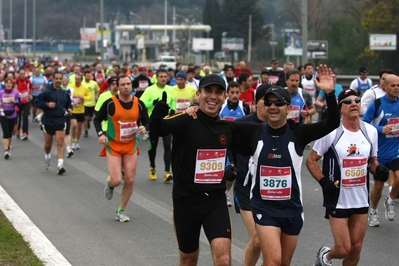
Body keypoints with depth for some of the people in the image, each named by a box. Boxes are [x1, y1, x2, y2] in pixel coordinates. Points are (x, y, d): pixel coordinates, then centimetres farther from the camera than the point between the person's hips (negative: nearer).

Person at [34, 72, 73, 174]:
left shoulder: (65, 93, 5)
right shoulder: (46, 92, -7)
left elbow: (68, 104, 20)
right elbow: (36, 102, -7)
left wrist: (69, 109, -1)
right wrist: (47, 104, -20)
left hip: (61, 121, 1)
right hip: (48, 121, -1)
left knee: (60, 143, -11)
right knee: (48, 144, 12)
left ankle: (60, 165, -14)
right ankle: (47, 156, 44)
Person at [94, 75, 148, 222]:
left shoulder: (139, 104, -3)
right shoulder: (110, 103, -11)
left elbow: (146, 121, 8)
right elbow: (97, 119, 0)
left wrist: (143, 128, -14)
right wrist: (100, 134, -15)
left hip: (131, 146, 3)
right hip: (113, 146, -3)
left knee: (130, 181, 0)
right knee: (116, 180, -11)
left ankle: (121, 211, 17)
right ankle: (109, 183, 28)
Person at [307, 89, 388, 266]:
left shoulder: (370, 131, 1)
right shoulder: (331, 132, -14)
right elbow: (311, 160, -6)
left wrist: (378, 170, -7)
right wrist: (324, 182, -20)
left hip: (361, 201, 5)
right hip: (338, 200, -5)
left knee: (356, 248, 9)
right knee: (343, 249, -3)